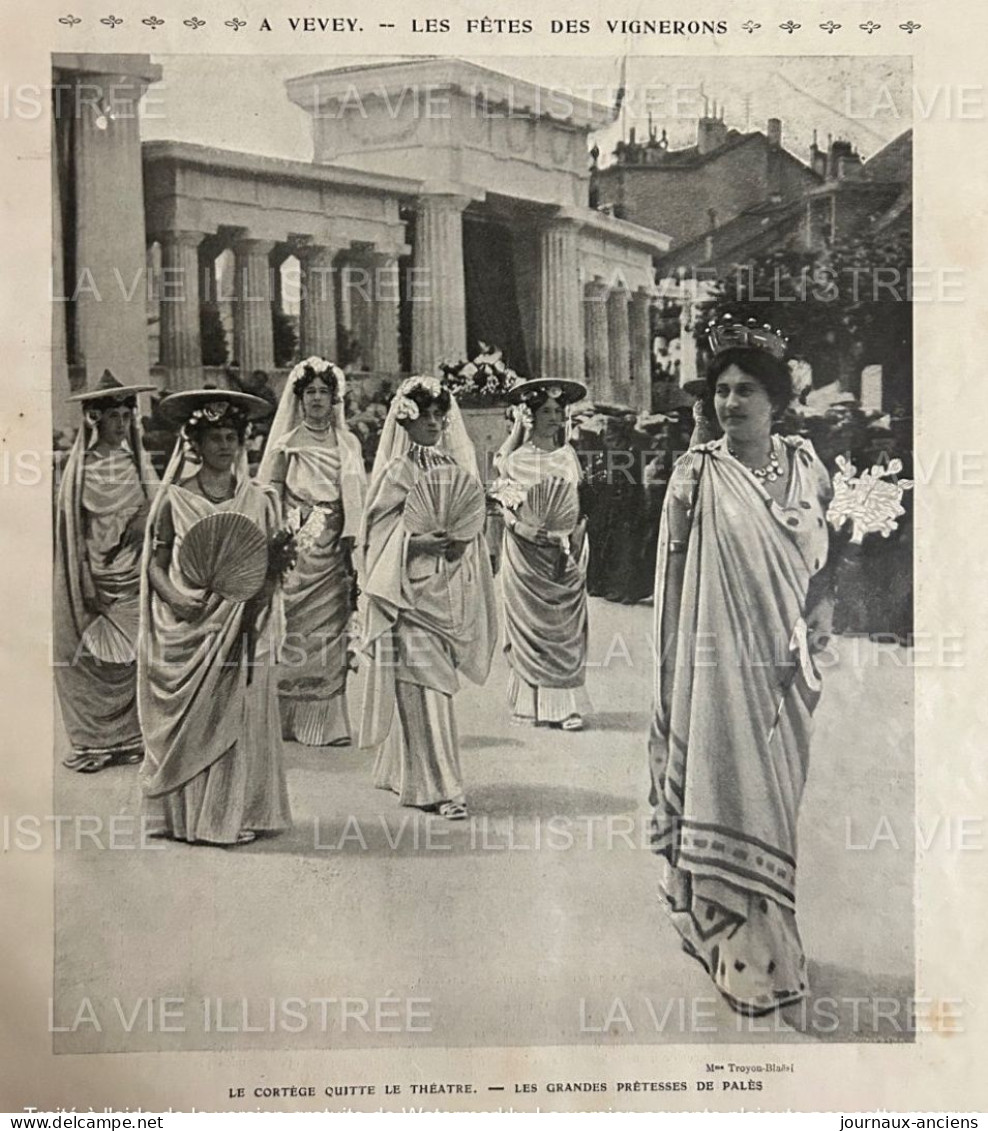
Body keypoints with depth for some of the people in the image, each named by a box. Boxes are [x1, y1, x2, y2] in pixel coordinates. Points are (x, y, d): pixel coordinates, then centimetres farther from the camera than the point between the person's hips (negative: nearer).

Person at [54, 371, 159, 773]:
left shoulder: (137, 462, 7)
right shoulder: (80, 467, 1)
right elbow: (72, 528, -1)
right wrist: (87, 586, -7)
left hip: (133, 577, 1)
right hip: (94, 576, -1)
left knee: (131, 659, 1)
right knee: (90, 658, 1)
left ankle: (129, 738, 11)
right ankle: (94, 741, 11)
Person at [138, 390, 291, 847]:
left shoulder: (258, 500, 6)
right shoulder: (174, 498, 2)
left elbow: (272, 565, 8)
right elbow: (156, 562, 3)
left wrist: (260, 591, -12)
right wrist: (176, 599, -14)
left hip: (242, 629, 1)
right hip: (187, 626, -1)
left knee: (241, 718, 3)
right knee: (190, 722, 2)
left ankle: (238, 813, 14)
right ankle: (188, 815, 13)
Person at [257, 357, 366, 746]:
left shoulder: (348, 444, 11)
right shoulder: (286, 444, 5)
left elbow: (357, 500, 8)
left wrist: (352, 549, -1)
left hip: (333, 549, 2)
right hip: (296, 547, -2)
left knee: (330, 633, 1)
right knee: (295, 631, -3)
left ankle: (328, 722, 7)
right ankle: (291, 719, 5)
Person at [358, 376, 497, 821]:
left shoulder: (455, 466, 12)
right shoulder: (397, 471, -4)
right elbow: (379, 532, -6)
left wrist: (460, 539, -3)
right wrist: (417, 542, -21)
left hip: (450, 592, 6)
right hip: (412, 591, -6)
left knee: (435, 681, 11)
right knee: (426, 687, -8)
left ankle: (402, 771, 27)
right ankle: (439, 786, -3)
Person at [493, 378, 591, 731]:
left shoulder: (568, 456, 9)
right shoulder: (516, 460, 1)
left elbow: (580, 503, 11)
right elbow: (506, 506, 0)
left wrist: (574, 538, -3)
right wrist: (525, 526, -16)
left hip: (564, 552, 2)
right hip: (526, 552, -2)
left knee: (566, 628, 0)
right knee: (528, 625, -1)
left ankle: (566, 704, 3)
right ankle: (530, 702, 6)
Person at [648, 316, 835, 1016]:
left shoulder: (806, 466, 5)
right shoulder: (698, 474, -5)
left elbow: (828, 561, 14)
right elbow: (675, 577, -3)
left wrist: (817, 624, -1)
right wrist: (674, 673, -4)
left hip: (787, 665, 4)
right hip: (722, 662, -4)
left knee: (778, 797, 13)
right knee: (731, 794, -3)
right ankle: (751, 959, 10)